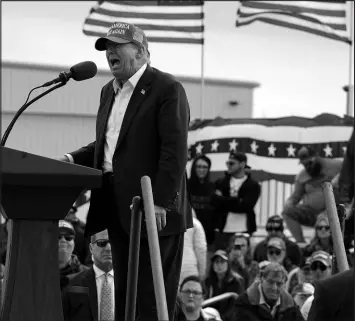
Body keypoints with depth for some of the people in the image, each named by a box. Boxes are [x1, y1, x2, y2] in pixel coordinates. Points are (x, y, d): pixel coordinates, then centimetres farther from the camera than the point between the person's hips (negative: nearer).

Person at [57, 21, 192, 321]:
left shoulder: (167, 89, -9)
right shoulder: (109, 91, 18)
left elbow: (175, 150, -15)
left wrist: (160, 203, -21)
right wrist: (73, 159, 6)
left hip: (154, 209, -8)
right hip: (117, 206, 8)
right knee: (124, 294, 10)